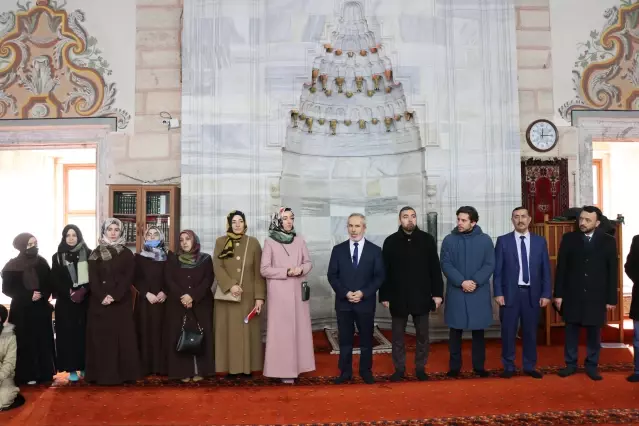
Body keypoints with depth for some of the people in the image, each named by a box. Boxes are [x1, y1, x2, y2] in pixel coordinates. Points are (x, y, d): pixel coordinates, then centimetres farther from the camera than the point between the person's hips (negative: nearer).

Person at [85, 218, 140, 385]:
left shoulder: (127, 254, 6)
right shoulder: (96, 253, 7)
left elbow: (129, 278, -3)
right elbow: (92, 279, -1)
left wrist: (114, 296, -16)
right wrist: (102, 296, -16)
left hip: (121, 302, 0)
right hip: (100, 302, 1)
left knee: (123, 336, -2)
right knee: (101, 337, -1)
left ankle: (124, 373, 3)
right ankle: (102, 374, 4)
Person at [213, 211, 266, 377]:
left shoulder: (253, 243, 3)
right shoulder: (220, 242, 4)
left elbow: (258, 272, -1)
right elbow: (217, 267, -6)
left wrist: (259, 297, -8)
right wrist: (230, 285, -21)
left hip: (248, 296, 0)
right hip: (227, 295, 0)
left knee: (248, 330, 2)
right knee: (230, 330, 2)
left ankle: (247, 367, 9)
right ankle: (232, 367, 7)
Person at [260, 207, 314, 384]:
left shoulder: (299, 240, 6)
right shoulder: (270, 242, -4)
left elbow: (308, 262, 10)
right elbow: (264, 269, -7)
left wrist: (301, 269, -11)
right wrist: (286, 272, -14)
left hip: (297, 291, 4)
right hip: (279, 292, -4)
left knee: (299, 327, 6)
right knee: (281, 329, -2)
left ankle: (296, 365, 18)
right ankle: (284, 369, 5)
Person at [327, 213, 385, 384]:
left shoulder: (375, 250, 2)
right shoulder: (338, 249, 4)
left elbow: (379, 277, -2)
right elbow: (332, 275, 2)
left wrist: (363, 293, -14)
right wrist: (345, 293, -12)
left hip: (366, 302, -1)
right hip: (343, 302, 1)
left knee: (366, 339, 8)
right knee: (345, 340, 7)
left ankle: (366, 371, 22)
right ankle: (345, 372, 18)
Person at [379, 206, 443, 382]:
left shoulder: (427, 239, 0)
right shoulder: (390, 241, 0)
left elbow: (435, 268, 1)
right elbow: (385, 271, 1)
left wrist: (437, 293, -5)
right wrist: (384, 296, -2)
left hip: (421, 296, 0)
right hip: (398, 297, 0)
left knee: (422, 335, 10)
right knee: (398, 336, 9)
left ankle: (420, 368, 24)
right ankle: (399, 368, 21)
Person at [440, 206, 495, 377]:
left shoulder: (485, 240, 1)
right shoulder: (449, 240, 0)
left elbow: (489, 265, -3)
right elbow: (446, 265, -5)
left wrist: (475, 282, -16)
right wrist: (462, 282, -17)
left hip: (479, 293, 0)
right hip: (456, 293, 0)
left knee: (478, 331, 9)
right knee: (455, 331, 6)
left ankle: (479, 366, 20)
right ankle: (455, 366, 16)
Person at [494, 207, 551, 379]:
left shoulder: (540, 241, 6)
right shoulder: (503, 241, 1)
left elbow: (546, 270, 6)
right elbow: (497, 270, -1)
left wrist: (546, 294, 0)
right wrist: (498, 293, -8)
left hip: (532, 293, 2)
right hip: (510, 293, -1)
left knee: (530, 331, 8)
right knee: (508, 332, 4)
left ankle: (529, 366, 21)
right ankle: (509, 367, 15)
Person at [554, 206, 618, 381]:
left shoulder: (608, 241, 0)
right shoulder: (568, 238, 0)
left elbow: (613, 271, 2)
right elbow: (561, 268, 1)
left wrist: (611, 298, -1)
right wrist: (558, 294, -3)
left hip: (596, 296, 0)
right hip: (572, 295, 0)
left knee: (594, 333, 9)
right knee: (571, 331, 8)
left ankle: (592, 366, 22)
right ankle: (571, 364, 20)